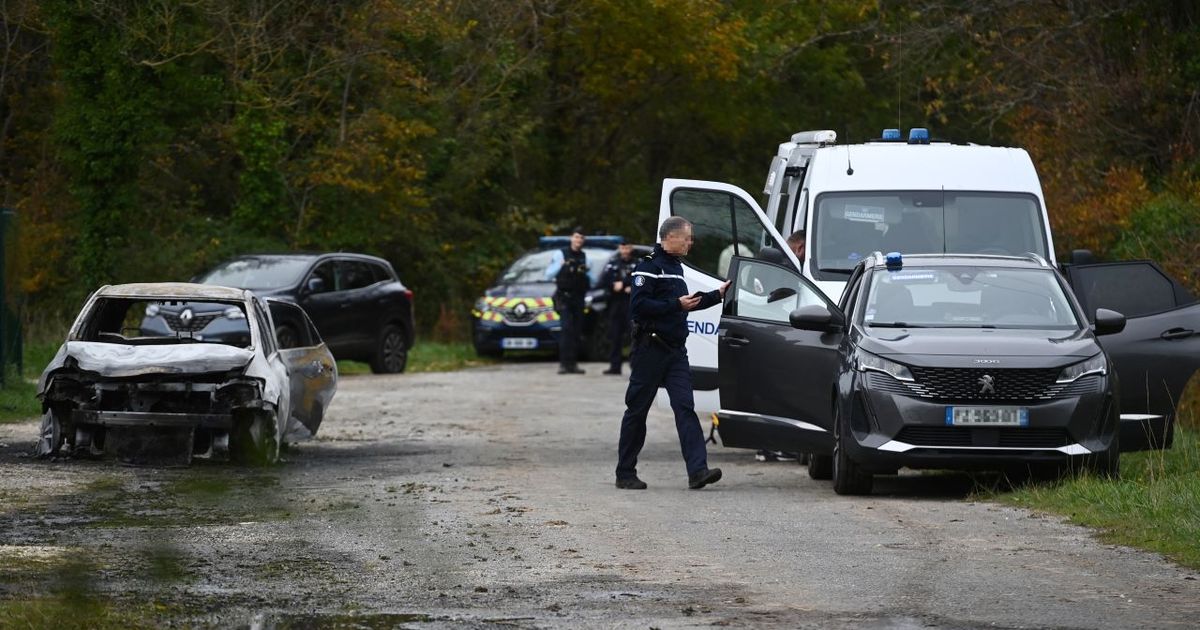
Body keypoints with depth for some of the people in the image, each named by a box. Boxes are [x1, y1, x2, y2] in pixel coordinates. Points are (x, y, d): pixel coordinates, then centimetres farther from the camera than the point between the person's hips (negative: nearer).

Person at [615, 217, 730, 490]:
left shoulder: (675, 267, 19)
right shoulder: (649, 267, -10)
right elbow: (638, 305, -20)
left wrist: (716, 295, 27)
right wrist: (677, 305, -20)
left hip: (675, 350, 8)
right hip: (650, 349, -8)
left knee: (685, 407, -6)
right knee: (637, 411, 1)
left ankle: (698, 470, -16)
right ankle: (625, 474, 10)